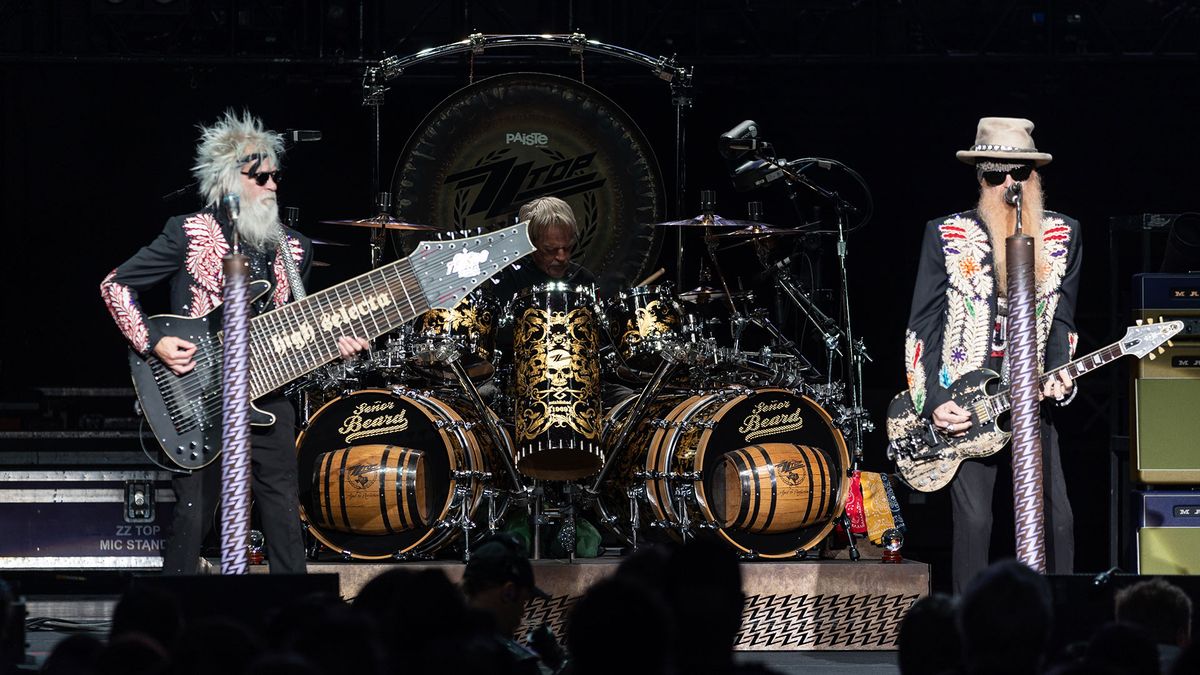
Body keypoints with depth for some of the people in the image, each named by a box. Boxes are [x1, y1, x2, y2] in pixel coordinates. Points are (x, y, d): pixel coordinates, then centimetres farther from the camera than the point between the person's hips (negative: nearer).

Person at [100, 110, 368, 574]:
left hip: (267, 399, 5)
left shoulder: (292, 248, 11)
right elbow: (115, 285, -3)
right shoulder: (189, 234, -5)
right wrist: (153, 344, -13)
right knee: (193, 516, -3)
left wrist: (332, 341, -1)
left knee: (285, 518, 3)